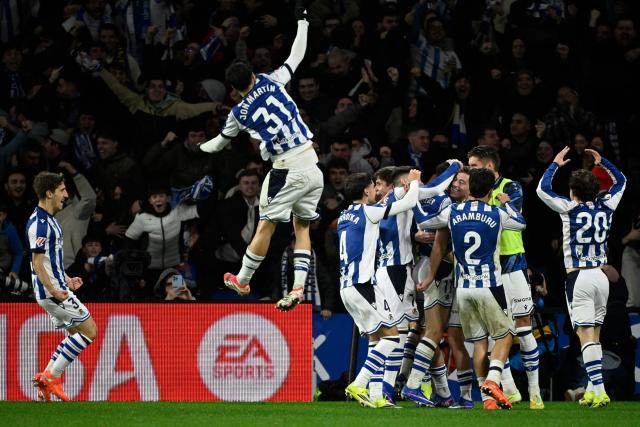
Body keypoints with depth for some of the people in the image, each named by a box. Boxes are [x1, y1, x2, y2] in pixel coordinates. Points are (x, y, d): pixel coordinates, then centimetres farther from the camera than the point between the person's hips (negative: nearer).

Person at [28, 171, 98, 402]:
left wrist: (66, 280, 22)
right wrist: (54, 291, -23)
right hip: (51, 290, -10)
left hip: (57, 288, 10)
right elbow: (37, 263, -21)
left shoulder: (48, 219, 14)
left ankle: (47, 379, 13)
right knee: (89, 330, -6)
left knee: (76, 333, 15)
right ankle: (52, 376, -4)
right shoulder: (39, 223, -18)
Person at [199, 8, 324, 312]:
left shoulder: (239, 113, 2)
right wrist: (303, 23, 29)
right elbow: (296, 57, 14)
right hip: (313, 167, 4)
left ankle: (242, 280, 22)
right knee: (302, 226, 13)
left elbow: (220, 142, 21)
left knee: (265, 227, 9)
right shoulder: (273, 82, 3)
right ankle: (298, 287, 3)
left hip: (288, 172, -4)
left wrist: (203, 147, 43)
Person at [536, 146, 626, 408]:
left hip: (578, 278, -5)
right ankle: (592, 389, 13)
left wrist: (556, 164, 13)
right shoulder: (605, 207, 6)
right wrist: (601, 162, 30)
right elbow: (620, 181, 24)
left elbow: (542, 189, 2)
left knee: (586, 335, -10)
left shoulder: (570, 208, -6)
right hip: (600, 276, 5)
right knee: (595, 335, 14)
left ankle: (599, 391, -20)